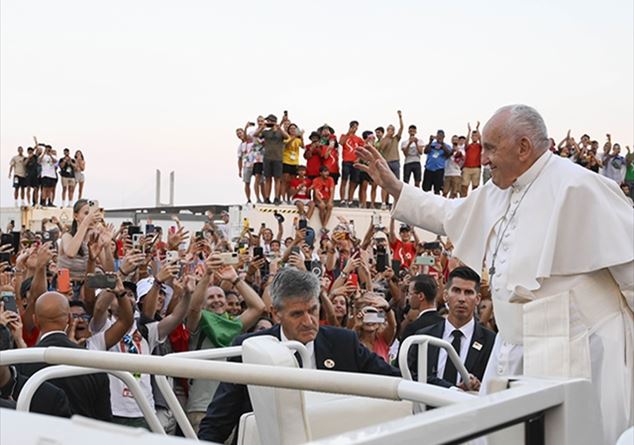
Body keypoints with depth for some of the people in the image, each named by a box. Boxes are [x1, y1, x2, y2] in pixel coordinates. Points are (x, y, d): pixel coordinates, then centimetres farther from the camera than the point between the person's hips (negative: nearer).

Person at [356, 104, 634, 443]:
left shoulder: (578, 187, -15)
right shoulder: (499, 192, 12)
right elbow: (449, 214, 27)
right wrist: (392, 186, 26)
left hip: (573, 357, -8)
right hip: (515, 353, 8)